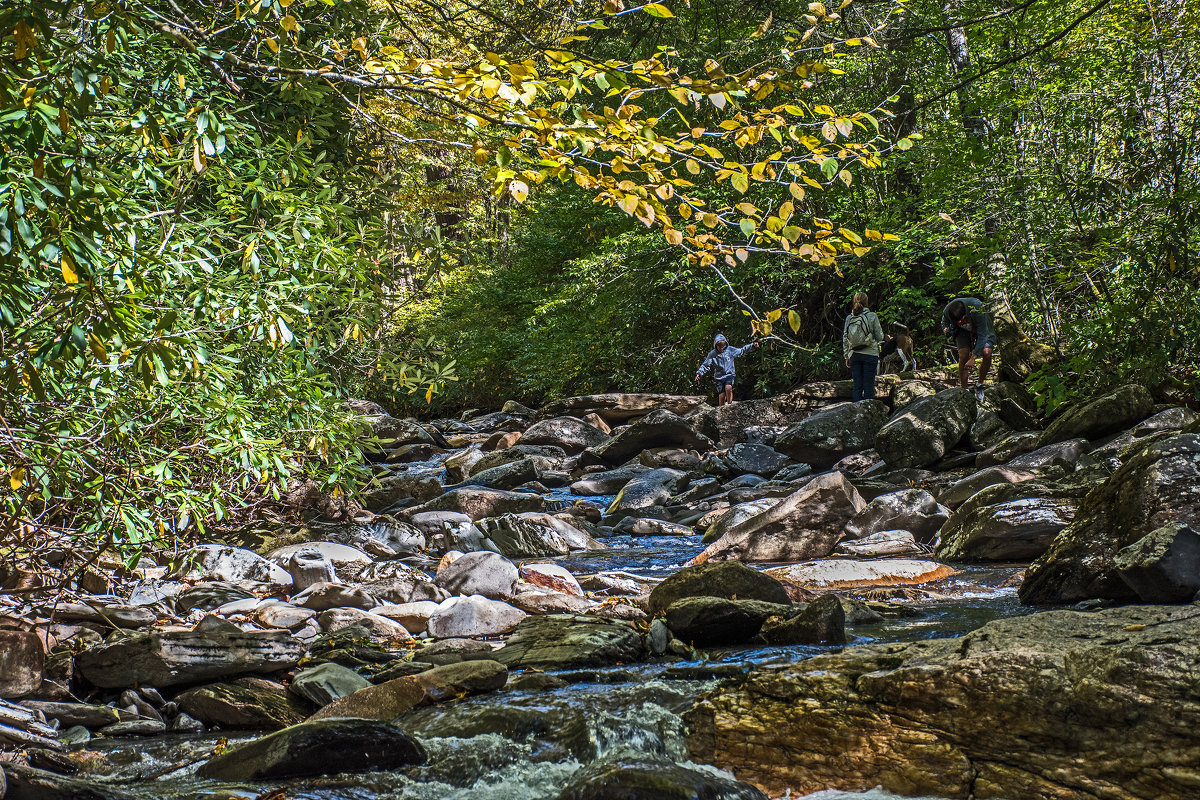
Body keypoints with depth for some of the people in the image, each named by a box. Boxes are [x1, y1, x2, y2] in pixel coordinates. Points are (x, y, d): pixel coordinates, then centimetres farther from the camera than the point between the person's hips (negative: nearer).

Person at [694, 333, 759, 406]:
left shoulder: (730, 350, -2)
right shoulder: (712, 354, -4)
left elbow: (741, 350, 10)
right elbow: (705, 365, 1)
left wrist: (752, 345, 6)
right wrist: (699, 373, -11)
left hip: (729, 375, -1)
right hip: (719, 377, 1)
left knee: (728, 388, -28)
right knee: (721, 396, -4)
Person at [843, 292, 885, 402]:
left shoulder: (849, 317, 4)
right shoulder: (872, 316, -6)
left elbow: (845, 339, 7)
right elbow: (880, 336, -2)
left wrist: (847, 356, 14)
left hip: (854, 355, 3)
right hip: (870, 354, -3)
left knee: (857, 385, 6)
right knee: (868, 386, 0)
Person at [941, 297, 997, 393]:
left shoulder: (976, 309, -41)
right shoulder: (947, 311, -28)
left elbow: (982, 335, -34)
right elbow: (944, 322, 0)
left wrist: (973, 358, -36)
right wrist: (945, 329, -26)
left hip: (982, 328, -2)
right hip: (963, 331, 2)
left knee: (987, 353, -24)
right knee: (963, 356, -20)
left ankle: (980, 385, -2)